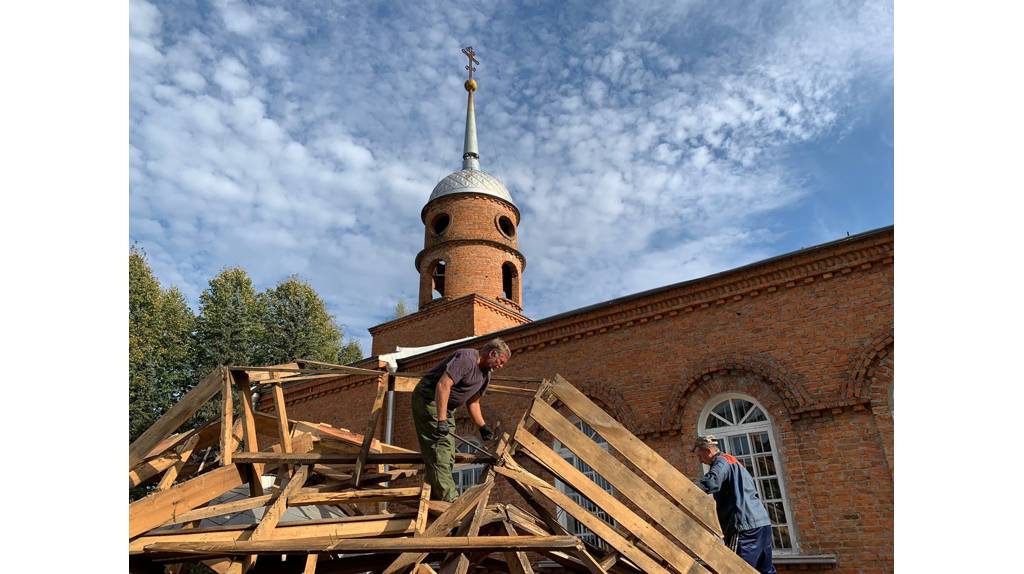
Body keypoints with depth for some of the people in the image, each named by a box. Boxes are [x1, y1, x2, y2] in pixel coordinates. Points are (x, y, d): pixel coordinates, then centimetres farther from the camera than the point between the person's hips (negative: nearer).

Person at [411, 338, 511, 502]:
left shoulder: (486, 374, 9)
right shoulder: (466, 358, -22)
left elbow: (472, 401, 16)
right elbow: (443, 385, -31)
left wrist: (482, 426, 5)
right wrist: (441, 420, -33)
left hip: (447, 408, 10)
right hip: (428, 399, -10)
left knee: (448, 454, 9)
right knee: (440, 448, -13)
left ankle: (435, 495, 16)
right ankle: (449, 498, -11)